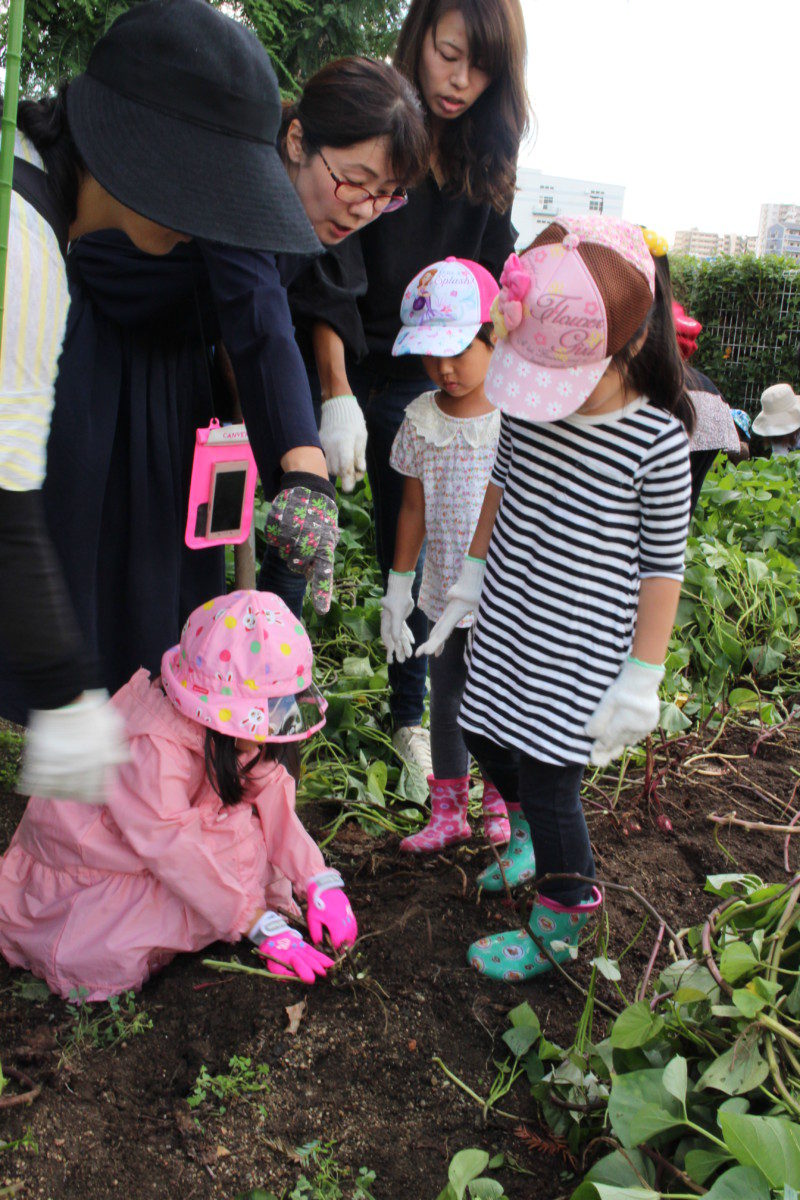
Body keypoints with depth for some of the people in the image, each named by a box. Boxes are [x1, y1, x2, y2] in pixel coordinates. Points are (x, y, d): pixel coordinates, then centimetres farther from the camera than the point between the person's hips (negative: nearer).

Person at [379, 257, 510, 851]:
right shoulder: (421, 419, -1)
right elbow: (414, 507, 6)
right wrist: (398, 586, 8)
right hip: (446, 591, 3)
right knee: (446, 699, 14)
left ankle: (500, 803, 35)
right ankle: (448, 811, 32)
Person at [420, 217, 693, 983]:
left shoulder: (657, 439, -20)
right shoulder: (527, 402, -6)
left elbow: (663, 565, -13)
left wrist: (642, 678, -11)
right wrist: (473, 572, 18)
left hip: (580, 649, -6)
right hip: (508, 624, 6)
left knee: (547, 777, 1)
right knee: (490, 745, 19)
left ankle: (560, 925, 27)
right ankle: (538, 845, 50)